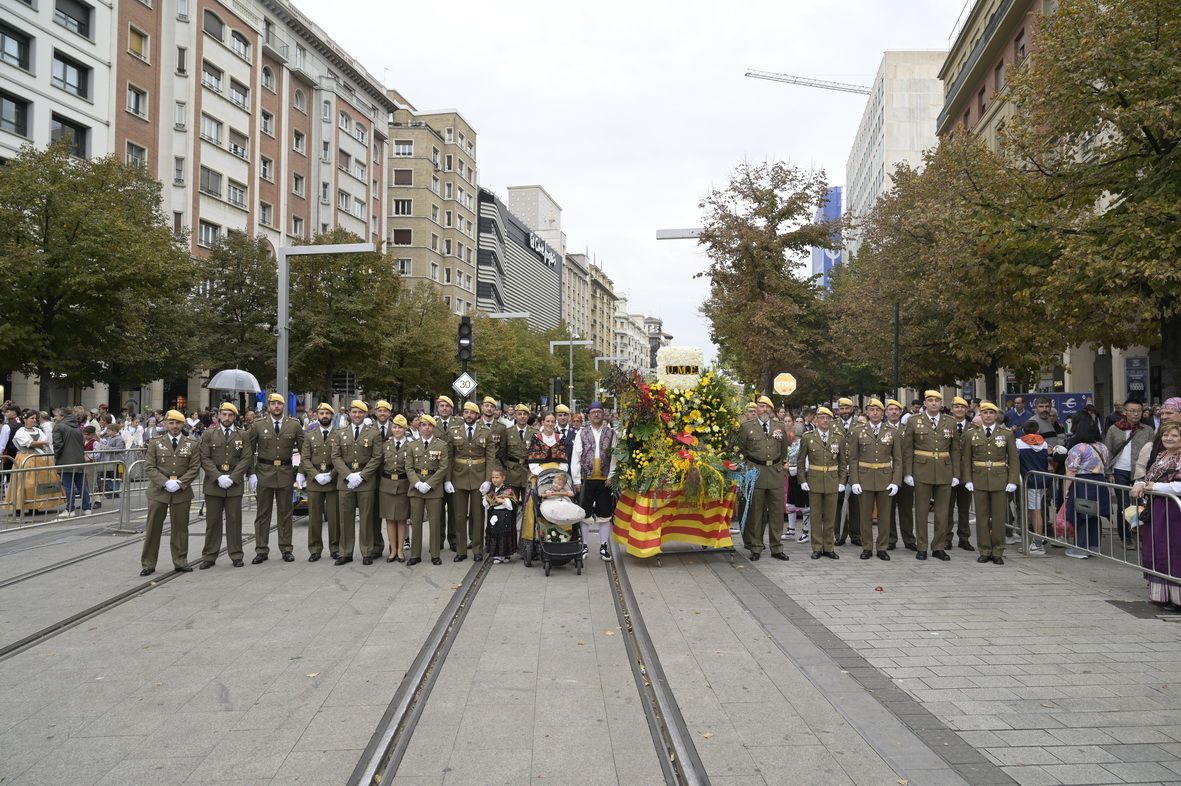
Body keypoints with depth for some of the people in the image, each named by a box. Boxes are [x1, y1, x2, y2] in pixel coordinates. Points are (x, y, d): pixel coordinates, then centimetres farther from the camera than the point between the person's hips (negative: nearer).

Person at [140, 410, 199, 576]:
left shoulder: (192, 444, 5)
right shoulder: (155, 443, 4)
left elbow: (195, 467, 0)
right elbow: (149, 467, -2)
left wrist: (180, 483, -13)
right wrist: (165, 482, -14)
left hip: (182, 492, 0)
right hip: (158, 491, 0)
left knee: (180, 527, 6)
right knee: (153, 528, 3)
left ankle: (181, 562, 15)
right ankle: (148, 564, 11)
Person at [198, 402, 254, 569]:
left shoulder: (243, 435, 8)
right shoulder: (208, 434, 7)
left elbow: (247, 458, 0)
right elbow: (204, 458, -1)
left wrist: (232, 477, -10)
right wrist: (218, 477, -12)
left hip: (235, 484, 0)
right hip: (213, 484, 0)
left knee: (234, 520, 3)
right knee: (212, 521, 3)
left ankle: (236, 555, 11)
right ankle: (209, 556, 11)